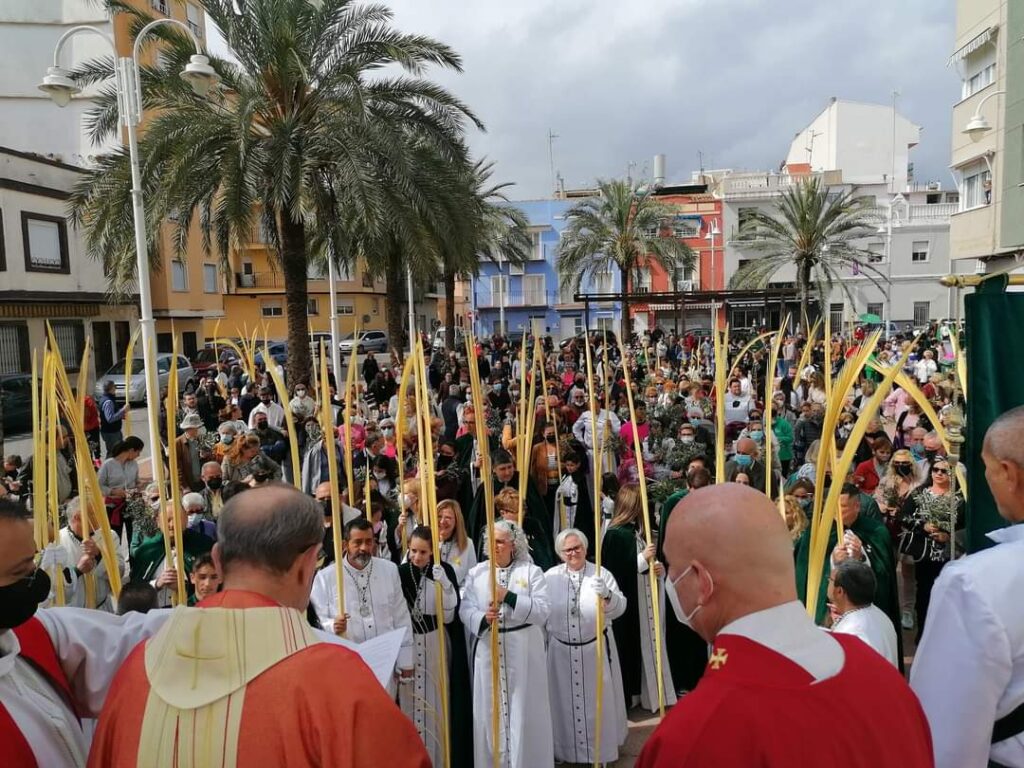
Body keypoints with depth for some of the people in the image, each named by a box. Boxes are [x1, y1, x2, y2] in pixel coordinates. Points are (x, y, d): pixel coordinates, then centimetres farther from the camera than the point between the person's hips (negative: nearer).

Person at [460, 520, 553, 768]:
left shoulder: (532, 572, -2)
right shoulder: (476, 572, 4)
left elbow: (543, 610, -11)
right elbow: (465, 609, -3)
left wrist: (509, 597, -19)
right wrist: (483, 619, -24)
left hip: (523, 651, -2)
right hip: (488, 650, 2)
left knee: (524, 709, 5)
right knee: (489, 709, 9)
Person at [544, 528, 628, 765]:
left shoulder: (601, 574, -5)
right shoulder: (550, 577, -2)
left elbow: (619, 608, -12)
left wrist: (607, 595, -33)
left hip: (596, 649, -1)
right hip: (561, 651, 1)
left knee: (597, 701, 10)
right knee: (565, 701, 12)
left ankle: (600, 749, 28)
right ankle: (565, 747, 31)